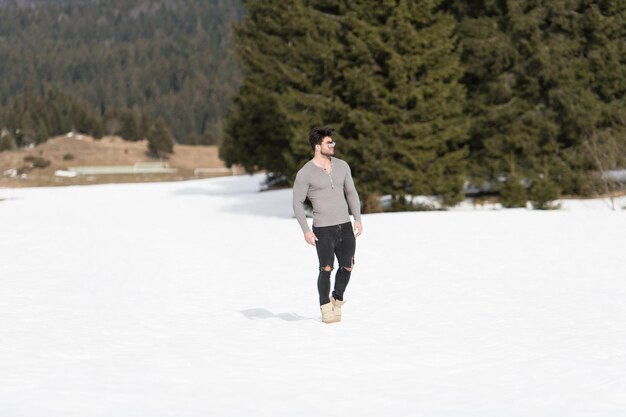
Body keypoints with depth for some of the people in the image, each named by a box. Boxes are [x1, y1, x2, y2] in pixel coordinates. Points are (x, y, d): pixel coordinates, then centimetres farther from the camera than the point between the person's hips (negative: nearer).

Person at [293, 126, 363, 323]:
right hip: (323, 229, -5)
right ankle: (326, 309, 9)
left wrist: (358, 219, 3)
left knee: (347, 267, 7)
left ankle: (337, 299, 31)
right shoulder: (305, 173, -10)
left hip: (345, 226, 5)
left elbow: (351, 193, 12)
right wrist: (306, 231, -14)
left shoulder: (342, 166, 4)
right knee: (326, 269, -10)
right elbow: (297, 203, -7)